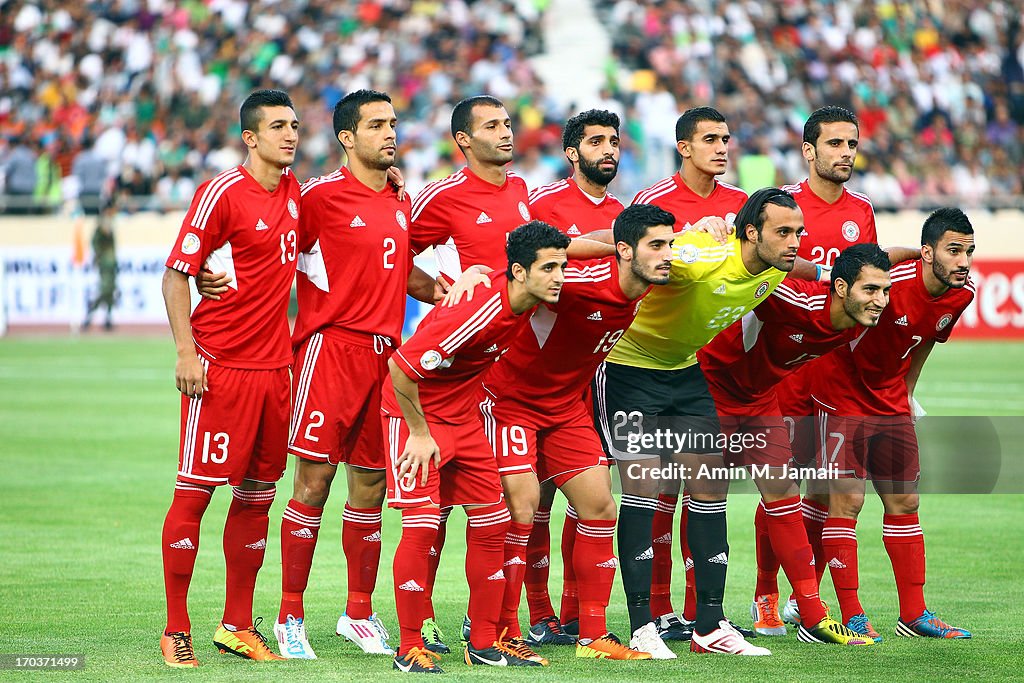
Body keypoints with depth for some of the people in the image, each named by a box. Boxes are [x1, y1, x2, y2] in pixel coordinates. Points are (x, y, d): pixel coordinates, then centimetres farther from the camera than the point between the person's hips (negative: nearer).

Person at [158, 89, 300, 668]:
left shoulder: (293, 190, 11)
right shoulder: (222, 193, -10)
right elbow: (176, 274, -9)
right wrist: (187, 351, -16)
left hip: (274, 365, 7)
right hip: (220, 366, -7)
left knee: (257, 495, 9)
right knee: (195, 492, -5)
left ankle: (238, 626, 17)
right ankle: (177, 630, 1)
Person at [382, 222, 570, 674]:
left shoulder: (523, 298, -9)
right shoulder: (476, 312, -33)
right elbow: (400, 368, -29)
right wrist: (419, 432, -20)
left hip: (462, 413, 8)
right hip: (414, 411, -8)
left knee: (492, 523, 5)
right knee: (422, 525, -15)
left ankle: (484, 644, 13)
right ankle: (409, 649, -6)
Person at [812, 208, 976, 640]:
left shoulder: (962, 293, -6)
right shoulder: (891, 281, -29)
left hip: (890, 402, 7)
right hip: (843, 397, -7)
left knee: (904, 501, 8)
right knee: (846, 500, -8)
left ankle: (913, 615, 14)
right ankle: (852, 617, -3)